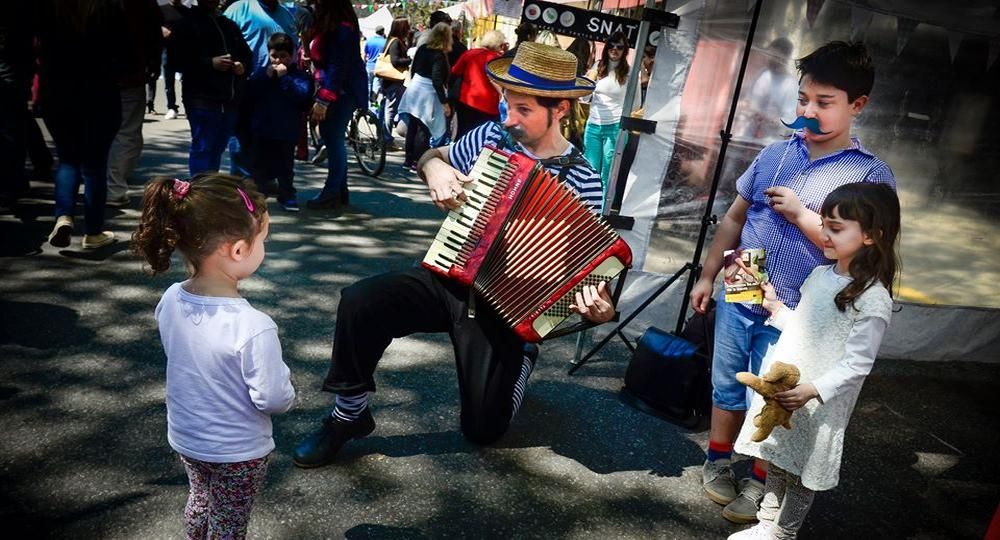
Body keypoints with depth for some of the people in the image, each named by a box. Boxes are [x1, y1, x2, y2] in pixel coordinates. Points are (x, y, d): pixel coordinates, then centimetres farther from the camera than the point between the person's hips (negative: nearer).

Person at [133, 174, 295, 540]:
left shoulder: (170, 301, -15)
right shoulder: (253, 328, -36)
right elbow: (273, 399, -26)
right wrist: (286, 394, -5)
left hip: (184, 438, 6)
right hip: (237, 452, -6)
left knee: (199, 501, 31)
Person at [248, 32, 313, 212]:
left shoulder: (299, 76, -1)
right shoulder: (261, 72, 8)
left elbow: (303, 95, -19)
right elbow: (251, 93, -6)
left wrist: (284, 78, -19)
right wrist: (267, 76, -15)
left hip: (287, 132, -2)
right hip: (262, 130, 3)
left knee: (285, 167, 7)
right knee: (260, 165, 9)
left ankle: (286, 196, 20)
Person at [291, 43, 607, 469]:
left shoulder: (582, 181, -10)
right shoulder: (492, 136, 1)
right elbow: (433, 156, 18)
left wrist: (598, 308, -29)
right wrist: (435, 168, -7)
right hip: (449, 275, 3)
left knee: (483, 428, -2)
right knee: (359, 301, -24)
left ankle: (520, 360, 29)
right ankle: (349, 413, -2)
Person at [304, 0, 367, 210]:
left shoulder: (342, 29, -17)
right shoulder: (328, 25, 13)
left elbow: (338, 67, -21)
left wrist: (323, 100, -21)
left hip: (341, 92, -10)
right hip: (335, 91, 10)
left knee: (334, 139, -6)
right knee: (333, 138, 11)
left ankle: (332, 193, 2)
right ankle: (340, 192, 17)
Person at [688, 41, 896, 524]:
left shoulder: (871, 174, -9)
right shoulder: (775, 153, 3)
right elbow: (734, 218, 11)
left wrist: (800, 214, -20)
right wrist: (707, 277, 11)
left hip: (793, 317, -4)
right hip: (737, 299, 4)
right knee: (726, 388, 18)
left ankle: (760, 483, 32)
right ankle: (717, 461, 39)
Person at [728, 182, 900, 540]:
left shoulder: (873, 300, -19)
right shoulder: (820, 275, 3)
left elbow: (857, 365, -20)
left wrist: (813, 390, -29)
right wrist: (775, 307, 9)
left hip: (818, 407, -7)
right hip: (781, 392, 7)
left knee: (802, 473, 11)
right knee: (776, 462, 20)